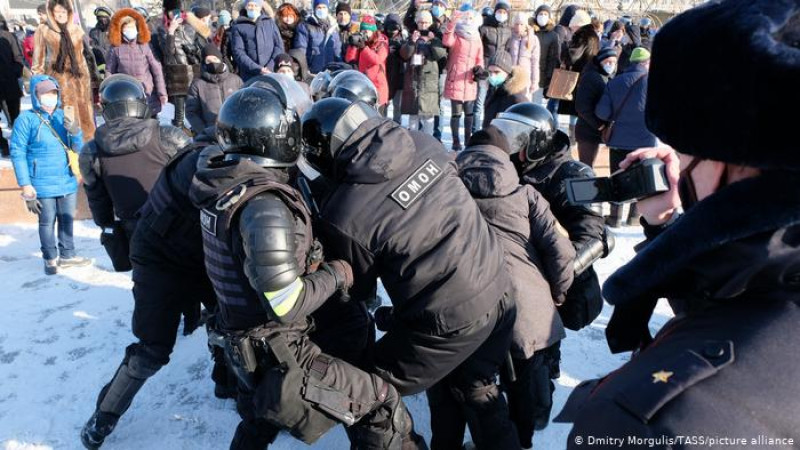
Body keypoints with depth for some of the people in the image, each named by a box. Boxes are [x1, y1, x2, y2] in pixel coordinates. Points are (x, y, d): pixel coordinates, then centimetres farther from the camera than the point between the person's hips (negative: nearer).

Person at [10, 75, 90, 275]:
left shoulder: (63, 116, 6)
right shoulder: (26, 119, -9)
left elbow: (78, 148, 7)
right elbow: (17, 153, -8)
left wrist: (75, 132, -15)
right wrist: (26, 186, -11)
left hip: (68, 182, 5)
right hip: (42, 185, -5)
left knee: (67, 220, 14)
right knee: (47, 222, 6)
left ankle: (67, 256, 28)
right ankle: (50, 259, 21)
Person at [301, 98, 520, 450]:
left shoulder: (343, 216, -19)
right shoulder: (422, 143, -4)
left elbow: (356, 290, -2)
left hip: (448, 321, -7)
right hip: (498, 292, 7)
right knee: (475, 388, 29)